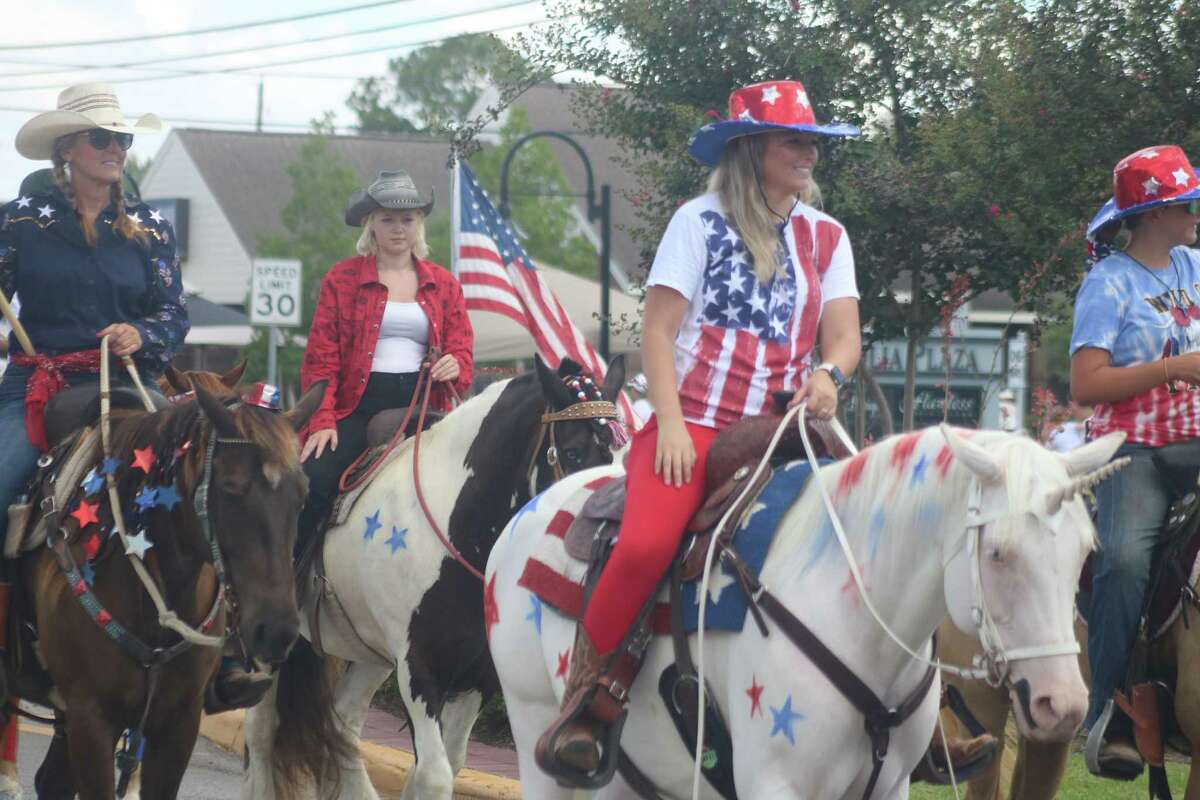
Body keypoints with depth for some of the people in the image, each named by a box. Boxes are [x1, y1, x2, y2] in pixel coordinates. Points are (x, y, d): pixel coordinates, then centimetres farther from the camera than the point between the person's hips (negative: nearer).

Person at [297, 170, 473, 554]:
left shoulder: (443, 284, 16)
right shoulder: (342, 278, 7)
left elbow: (462, 346, 14)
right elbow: (321, 356, 2)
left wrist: (455, 366, -12)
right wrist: (322, 419, -11)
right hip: (358, 404, -2)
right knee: (311, 484, -23)